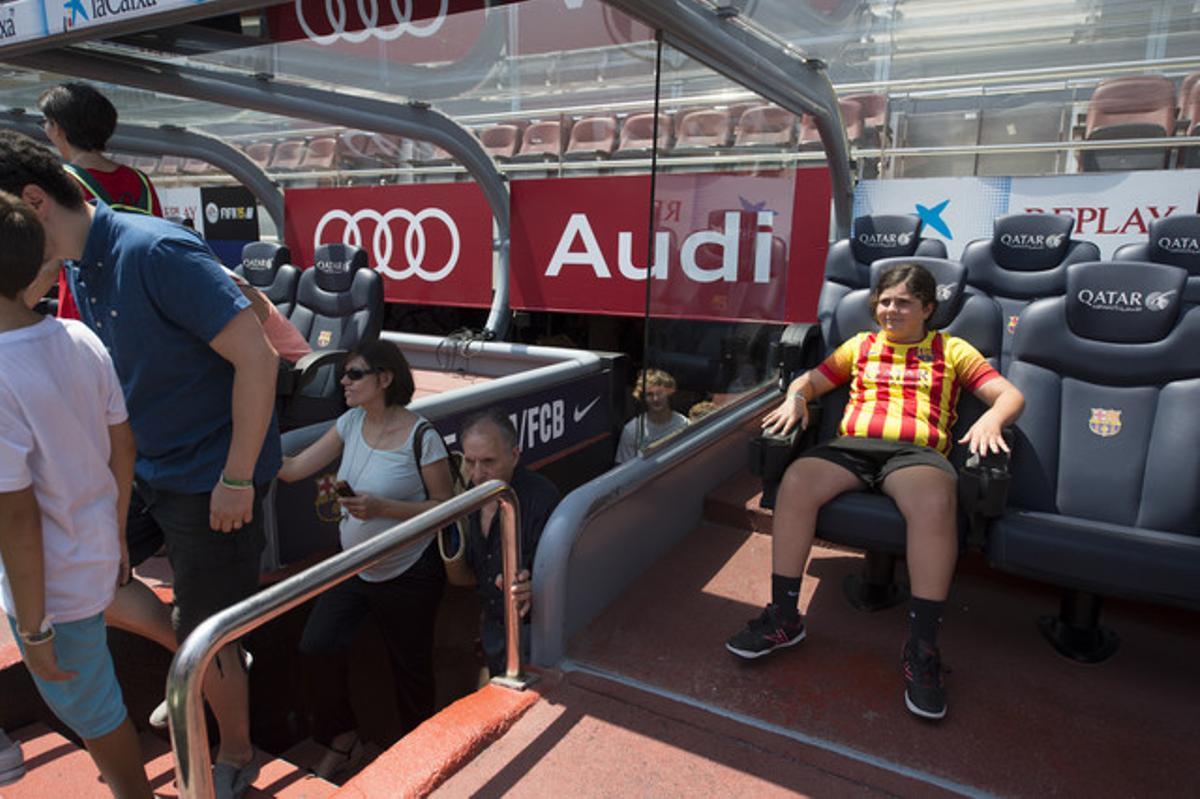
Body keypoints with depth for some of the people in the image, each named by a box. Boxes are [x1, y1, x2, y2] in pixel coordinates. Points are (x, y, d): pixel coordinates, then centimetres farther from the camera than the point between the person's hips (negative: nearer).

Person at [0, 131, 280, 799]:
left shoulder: (155, 251, -22)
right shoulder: (81, 267, 6)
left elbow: (255, 356, -25)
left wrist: (236, 480, -21)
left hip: (212, 477, -9)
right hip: (151, 469, 9)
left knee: (203, 637, 4)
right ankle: (197, 675, 46)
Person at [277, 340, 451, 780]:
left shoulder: (420, 435, -19)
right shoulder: (350, 423, 0)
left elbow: (446, 506, -16)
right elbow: (292, 469, 1)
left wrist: (382, 507, -26)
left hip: (409, 575, -5)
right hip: (354, 569, 5)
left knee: (410, 666, 9)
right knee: (317, 647, -7)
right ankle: (342, 742, 20)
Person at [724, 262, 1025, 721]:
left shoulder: (951, 351, 21)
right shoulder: (861, 346, 29)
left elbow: (1011, 395, 14)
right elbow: (811, 380, 26)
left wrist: (990, 419, -10)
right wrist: (796, 398, 1)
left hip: (916, 451, -2)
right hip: (852, 445, 2)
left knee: (935, 502, -39)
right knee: (796, 481, -32)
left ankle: (922, 649, -27)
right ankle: (784, 618, -20)